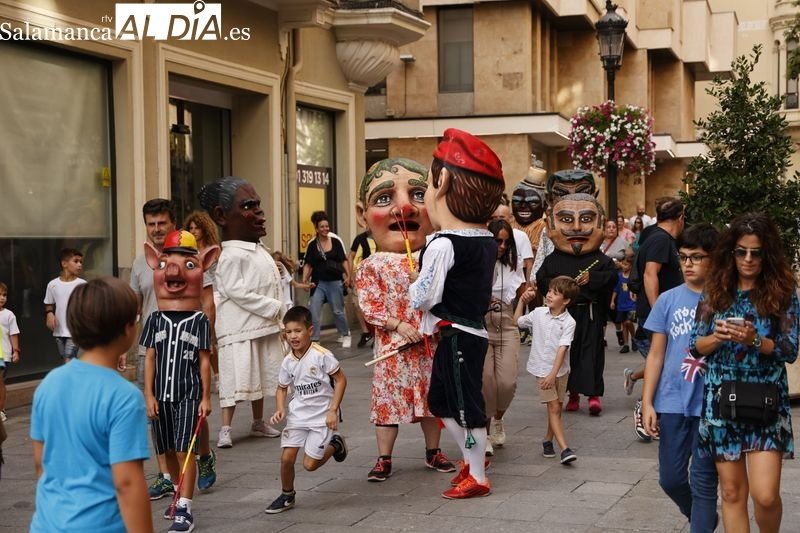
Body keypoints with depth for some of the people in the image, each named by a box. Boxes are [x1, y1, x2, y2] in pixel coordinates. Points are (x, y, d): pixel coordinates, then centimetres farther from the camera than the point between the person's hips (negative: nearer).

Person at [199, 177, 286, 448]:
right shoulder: (232, 256, -18)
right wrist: (274, 308, -19)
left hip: (264, 327, 9)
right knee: (237, 379, -9)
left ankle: (259, 423, 29)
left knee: (261, 376, 17)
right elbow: (237, 292, -22)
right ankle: (225, 428, -6)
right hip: (240, 331, -9)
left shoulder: (259, 250, 12)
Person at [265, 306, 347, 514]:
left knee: (309, 464, -5)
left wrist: (333, 410, -14)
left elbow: (341, 379, -11)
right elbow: (282, 388, 12)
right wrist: (280, 410, -7)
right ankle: (287, 496, 20)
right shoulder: (288, 361, -1)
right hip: (297, 414, 4)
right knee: (286, 458, -3)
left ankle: (334, 445, 24)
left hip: (322, 416, -4)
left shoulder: (321, 355, -17)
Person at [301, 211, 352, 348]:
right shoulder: (312, 244, -2)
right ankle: (314, 340, -1)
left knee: (338, 311, 12)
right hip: (318, 283, 0)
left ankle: (345, 335, 33)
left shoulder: (336, 241, -2)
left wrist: (348, 276, -5)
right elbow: (308, 264, 2)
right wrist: (305, 279, -10)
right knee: (314, 311, -8)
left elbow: (344, 260, 3)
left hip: (335, 282, 0)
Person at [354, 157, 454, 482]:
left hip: (428, 344, 3)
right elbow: (369, 305, -10)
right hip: (391, 346, -3)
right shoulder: (371, 266, -6)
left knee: (431, 399, 13)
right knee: (389, 401, 2)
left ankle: (433, 452, 28)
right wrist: (398, 325, -17)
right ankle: (384, 459, 13)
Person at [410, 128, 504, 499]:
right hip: (473, 328, 9)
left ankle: (477, 478, 12)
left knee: (465, 404, 1)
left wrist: (413, 286, 2)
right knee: (440, 400, 21)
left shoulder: (443, 245, -22)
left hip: (456, 336, -9)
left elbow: (423, 298, -20)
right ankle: (472, 458, 30)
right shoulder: (487, 241, 6)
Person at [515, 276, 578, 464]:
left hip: (560, 370, 0)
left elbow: (562, 348, -19)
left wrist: (553, 374, -26)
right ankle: (564, 449, -15)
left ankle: (548, 440, 32)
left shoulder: (568, 322, -12)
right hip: (542, 369, 0)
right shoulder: (538, 313, -2)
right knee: (554, 407, -7)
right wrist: (522, 301, 7)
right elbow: (517, 322, 16)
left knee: (556, 408, 11)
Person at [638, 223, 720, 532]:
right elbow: (656, 355, 6)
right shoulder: (669, 300, 4)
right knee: (670, 478, 10)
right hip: (672, 403, 3)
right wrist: (647, 402, 2)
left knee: (703, 481, 2)